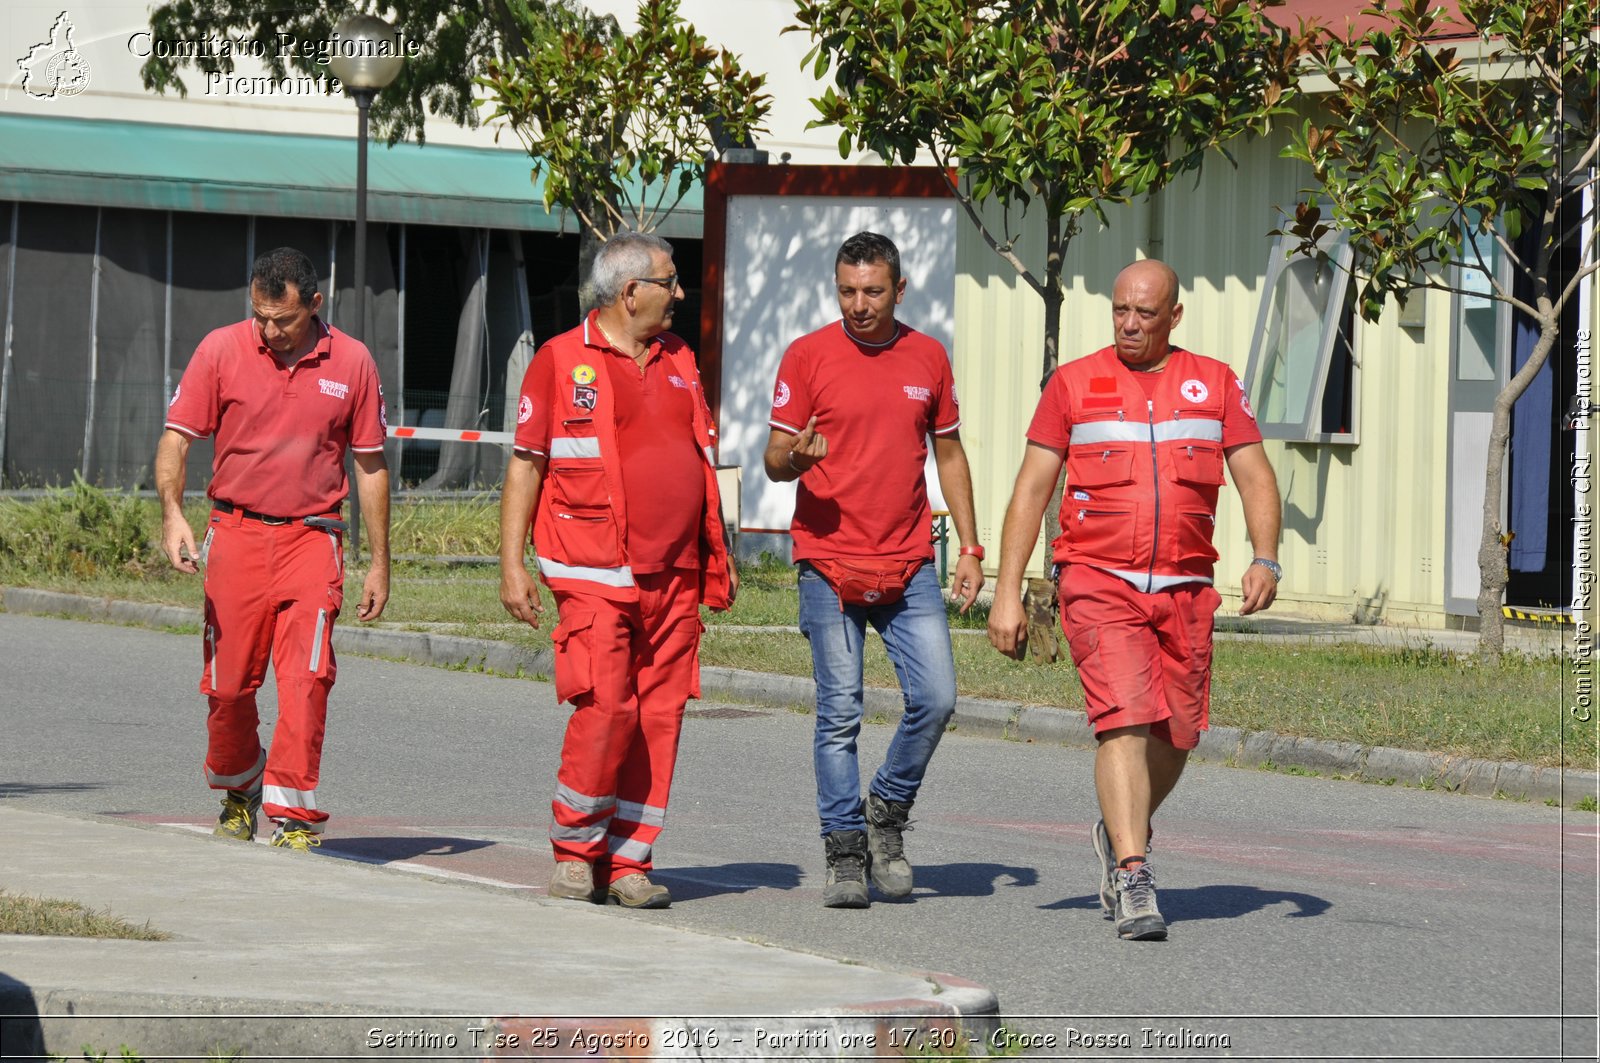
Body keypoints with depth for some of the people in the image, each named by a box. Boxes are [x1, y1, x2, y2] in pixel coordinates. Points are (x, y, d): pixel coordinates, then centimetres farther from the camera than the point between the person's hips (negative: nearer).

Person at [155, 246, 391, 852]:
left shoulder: (351, 363, 2)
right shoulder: (222, 351, -1)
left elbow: (371, 465, 9)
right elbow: (177, 436, -1)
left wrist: (379, 563, 8)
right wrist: (172, 512, -19)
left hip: (312, 538, 0)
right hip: (236, 533, 1)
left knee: (305, 678, -14)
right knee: (229, 684, 4)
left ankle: (293, 814, -12)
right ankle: (238, 794, 29)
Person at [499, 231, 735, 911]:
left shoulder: (678, 361, 17)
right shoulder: (561, 361, 0)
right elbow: (525, 466, 1)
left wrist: (718, 556, 19)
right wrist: (512, 566, -5)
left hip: (675, 576, 5)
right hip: (595, 575, -5)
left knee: (659, 716, 1)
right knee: (604, 707, -14)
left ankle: (629, 861, 7)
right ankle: (575, 849, 4)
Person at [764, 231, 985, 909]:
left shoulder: (928, 358, 9)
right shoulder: (807, 356, -1)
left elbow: (949, 455, 17)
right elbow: (774, 460, 0)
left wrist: (969, 549, 11)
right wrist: (796, 456, -24)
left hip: (908, 566, 3)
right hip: (828, 564, -3)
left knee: (935, 698, -7)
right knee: (839, 714, -2)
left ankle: (888, 812, 16)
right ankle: (845, 854, 5)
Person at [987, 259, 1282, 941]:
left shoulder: (1214, 384, 10)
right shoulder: (1074, 384, 5)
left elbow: (1255, 477, 6)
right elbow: (1032, 489, 4)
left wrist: (1265, 559, -12)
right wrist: (1007, 591, -2)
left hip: (1184, 588, 3)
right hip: (1099, 584, -3)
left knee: (1175, 736, 7)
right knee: (1124, 721, -17)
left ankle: (1119, 834, 35)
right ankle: (1134, 882, -21)